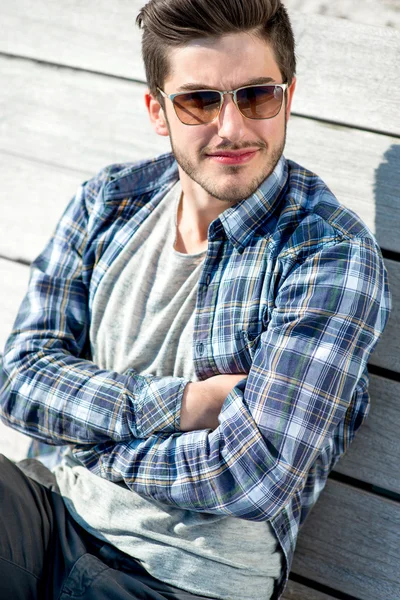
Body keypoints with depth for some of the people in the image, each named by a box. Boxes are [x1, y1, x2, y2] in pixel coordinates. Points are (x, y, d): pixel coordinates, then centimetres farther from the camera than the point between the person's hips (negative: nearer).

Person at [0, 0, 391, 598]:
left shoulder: (332, 255, -11)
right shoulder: (108, 201, 5)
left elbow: (256, 476, -18)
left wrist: (89, 440, -8)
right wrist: (179, 403, -14)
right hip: (54, 511, 4)